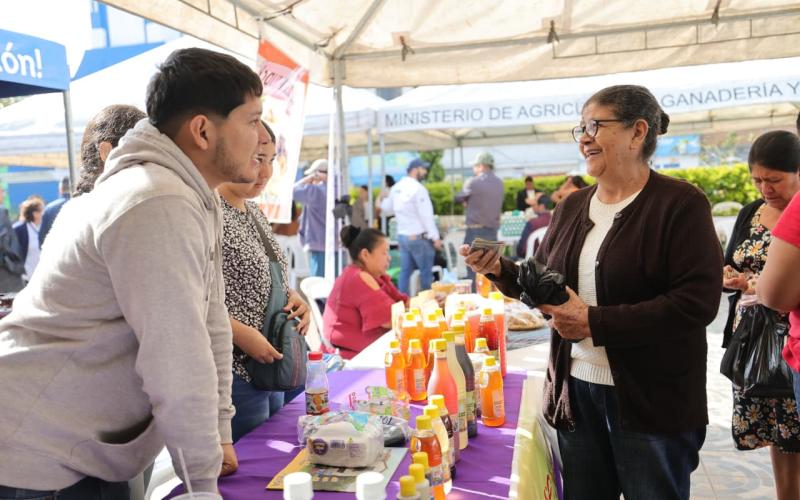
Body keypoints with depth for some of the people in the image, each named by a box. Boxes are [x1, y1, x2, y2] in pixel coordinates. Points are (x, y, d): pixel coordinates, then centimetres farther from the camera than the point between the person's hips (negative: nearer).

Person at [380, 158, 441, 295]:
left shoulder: (396, 187, 7)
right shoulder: (418, 188, -14)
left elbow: (386, 209, 17)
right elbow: (426, 215, -16)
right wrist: (435, 237, -12)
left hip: (402, 235, 7)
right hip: (419, 237, -7)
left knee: (405, 271, 9)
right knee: (426, 272, 3)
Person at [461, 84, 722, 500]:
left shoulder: (680, 203, -12)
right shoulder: (571, 207, 7)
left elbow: (698, 301, -21)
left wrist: (596, 323, -23)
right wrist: (500, 270, -7)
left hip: (652, 400, -6)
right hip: (575, 390, 6)